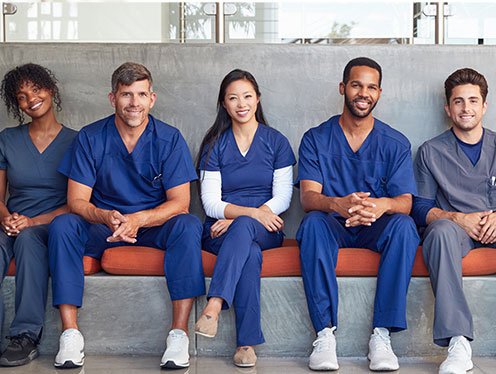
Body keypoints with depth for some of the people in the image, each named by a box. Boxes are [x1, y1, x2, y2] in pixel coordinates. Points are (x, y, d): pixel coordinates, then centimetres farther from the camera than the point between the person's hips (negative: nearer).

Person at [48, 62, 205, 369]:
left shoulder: (169, 139, -5)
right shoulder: (90, 137, -3)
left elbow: (179, 203, -11)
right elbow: (77, 200, -8)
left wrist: (138, 219, -31)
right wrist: (106, 217, -32)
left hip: (155, 227, -1)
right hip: (103, 229, 1)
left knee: (188, 225, -31)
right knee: (62, 225, -27)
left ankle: (179, 333, -31)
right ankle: (71, 333, -27)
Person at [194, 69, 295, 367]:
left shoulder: (276, 142, 9)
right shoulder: (214, 144, 10)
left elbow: (282, 199, 1)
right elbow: (211, 203, 1)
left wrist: (238, 218, -15)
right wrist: (252, 211, -19)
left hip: (265, 230, 0)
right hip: (221, 230, 0)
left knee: (243, 228, -37)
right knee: (250, 254, -35)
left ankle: (214, 306, -50)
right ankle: (247, 342, -39)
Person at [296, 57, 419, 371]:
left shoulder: (396, 143, 4)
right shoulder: (316, 139, 3)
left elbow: (405, 201, -7)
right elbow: (308, 197, -10)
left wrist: (382, 205, -34)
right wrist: (338, 204, -35)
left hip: (376, 228, 1)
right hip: (333, 227, 0)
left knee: (404, 225, -32)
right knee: (313, 222, -34)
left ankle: (382, 334, -30)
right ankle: (325, 333, -33)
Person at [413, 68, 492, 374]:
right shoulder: (431, 152, 12)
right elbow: (421, 209, 6)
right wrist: (459, 218, -12)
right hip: (454, 226, -1)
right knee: (441, 230, -38)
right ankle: (458, 343, -45)